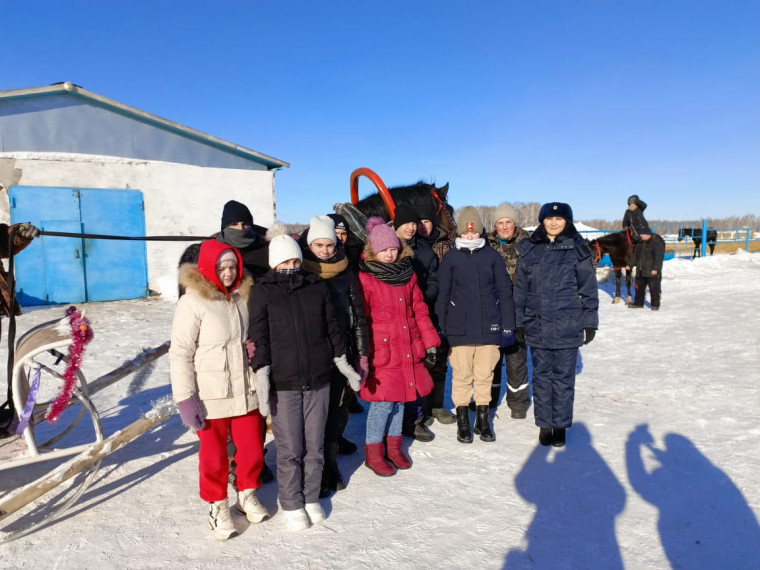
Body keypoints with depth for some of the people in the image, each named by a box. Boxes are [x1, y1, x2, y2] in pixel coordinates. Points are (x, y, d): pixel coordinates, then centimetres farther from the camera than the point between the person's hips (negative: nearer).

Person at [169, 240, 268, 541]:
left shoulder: (243, 296, 3)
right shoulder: (193, 302, -13)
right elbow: (180, 355, -13)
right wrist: (186, 400, -16)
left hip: (247, 392, 5)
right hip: (211, 398, -4)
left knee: (253, 450, 13)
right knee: (214, 456, 11)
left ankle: (247, 495, 40)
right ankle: (218, 507, 34)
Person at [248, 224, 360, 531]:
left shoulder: (318, 287, 3)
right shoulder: (263, 292, -4)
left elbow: (332, 328, 10)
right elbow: (259, 337, -6)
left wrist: (343, 364, 11)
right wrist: (262, 376, -13)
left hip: (319, 379, 3)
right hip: (283, 384, -3)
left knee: (315, 446, 13)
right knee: (290, 449, 5)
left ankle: (311, 498, 32)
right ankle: (292, 505, 25)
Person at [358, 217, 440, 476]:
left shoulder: (408, 274, 9)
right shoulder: (365, 278, -8)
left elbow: (419, 310, 14)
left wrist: (429, 341, 13)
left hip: (408, 349, 6)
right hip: (381, 351, -5)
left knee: (400, 398, 14)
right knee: (383, 401, -3)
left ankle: (393, 446, 32)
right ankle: (373, 452, 17)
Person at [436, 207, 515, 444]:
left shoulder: (492, 256, 3)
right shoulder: (450, 258, 1)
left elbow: (504, 292, 5)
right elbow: (443, 295, 4)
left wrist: (507, 326, 1)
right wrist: (441, 328, 2)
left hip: (489, 327, 1)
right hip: (459, 328, -1)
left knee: (485, 375, 10)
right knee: (462, 375, 5)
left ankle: (483, 419, 27)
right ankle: (462, 421, 22)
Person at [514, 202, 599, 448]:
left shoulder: (577, 249, -2)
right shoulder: (529, 249, 3)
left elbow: (589, 289, 0)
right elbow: (520, 289, 6)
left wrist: (590, 322, -1)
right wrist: (519, 322, 6)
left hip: (567, 327, -2)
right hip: (537, 326, 2)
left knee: (563, 377, 8)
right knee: (541, 376, 11)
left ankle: (560, 424, 23)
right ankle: (544, 424, 24)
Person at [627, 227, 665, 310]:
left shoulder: (657, 243, -11)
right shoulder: (640, 243, 14)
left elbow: (659, 257, -16)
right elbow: (635, 255, 22)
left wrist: (655, 269, -22)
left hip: (652, 272, -8)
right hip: (640, 271, 8)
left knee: (654, 288, -2)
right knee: (639, 287, 12)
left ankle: (655, 304, 7)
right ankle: (638, 303, 23)